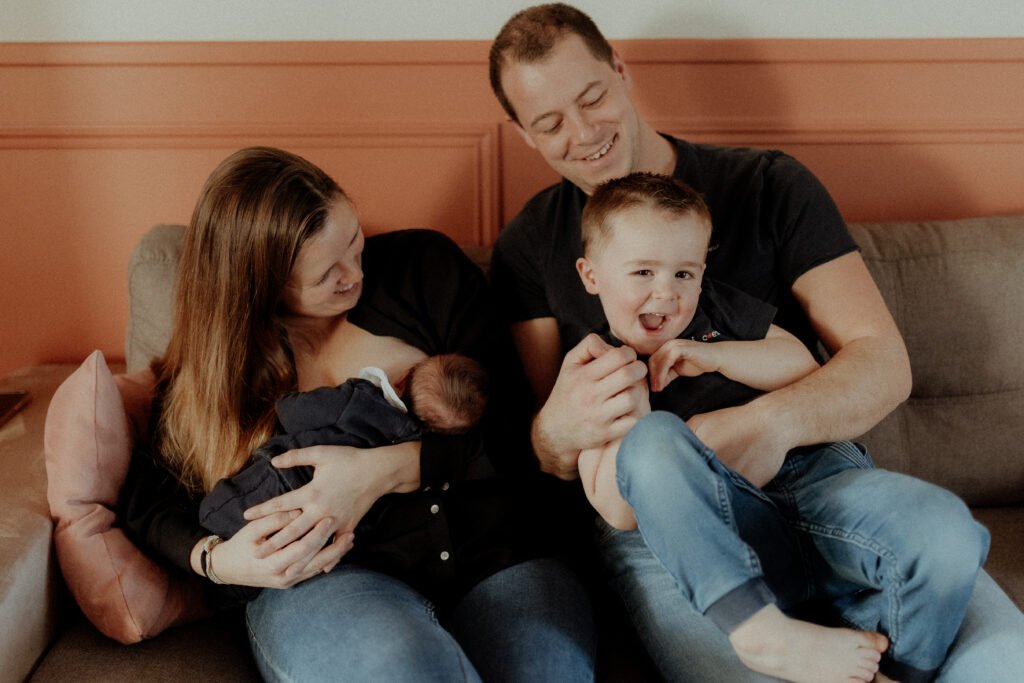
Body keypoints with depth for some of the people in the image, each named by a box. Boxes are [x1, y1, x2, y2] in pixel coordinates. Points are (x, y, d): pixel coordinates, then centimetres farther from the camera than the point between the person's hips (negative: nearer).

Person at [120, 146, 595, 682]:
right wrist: (218, 560, -11)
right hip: (326, 578, 0)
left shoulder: (426, 268, 7)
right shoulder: (207, 362, 10)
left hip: (489, 557, 1)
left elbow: (510, 433, 2)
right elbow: (150, 496, 12)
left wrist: (387, 469, -15)